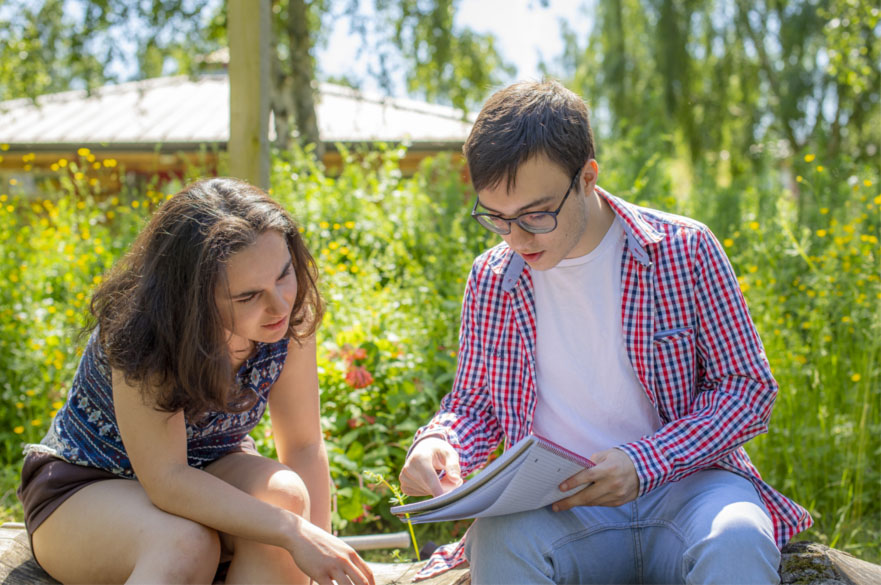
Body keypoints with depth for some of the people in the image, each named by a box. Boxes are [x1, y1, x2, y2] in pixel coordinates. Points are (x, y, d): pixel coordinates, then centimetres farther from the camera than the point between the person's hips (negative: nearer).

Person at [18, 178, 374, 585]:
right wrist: (294, 533, -40)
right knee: (186, 544, -36)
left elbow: (304, 446, -12)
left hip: (207, 472, 4)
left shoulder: (289, 319, -19)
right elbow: (167, 482, -35)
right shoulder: (141, 339, -33)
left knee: (283, 495, -29)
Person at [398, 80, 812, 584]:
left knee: (735, 540, -36)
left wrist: (645, 462, -17)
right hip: (557, 503, 2)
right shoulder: (492, 280, 3)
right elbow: (474, 404, 16)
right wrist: (438, 444, -10)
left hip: (680, 483, -1)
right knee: (498, 538, -32)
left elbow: (750, 388, -2)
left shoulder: (685, 250, -4)